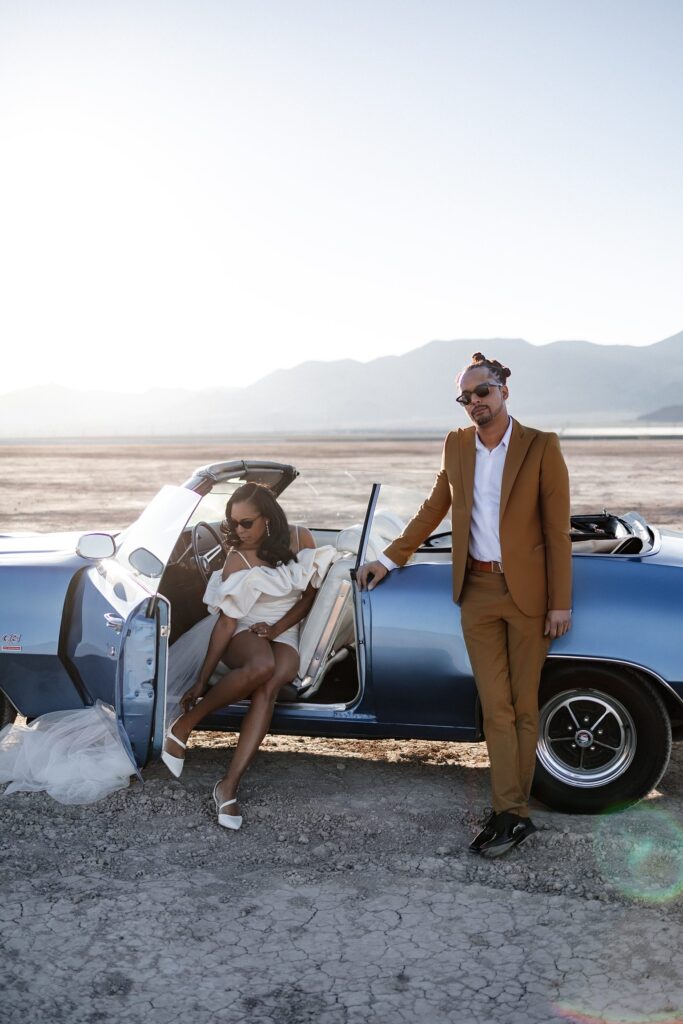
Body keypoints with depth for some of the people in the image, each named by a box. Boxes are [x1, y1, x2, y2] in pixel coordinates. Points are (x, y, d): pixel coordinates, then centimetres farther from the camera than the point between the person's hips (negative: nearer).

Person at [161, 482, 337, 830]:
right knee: (261, 665, -41)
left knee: (269, 686, -34)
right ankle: (183, 726, -25)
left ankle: (229, 784, -37)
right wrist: (202, 680, -19)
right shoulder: (237, 561, -11)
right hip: (244, 633, -2)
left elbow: (310, 594, 5)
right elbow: (226, 623, -14)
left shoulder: (300, 539, -4)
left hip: (284, 634, 2)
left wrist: (277, 628, -10)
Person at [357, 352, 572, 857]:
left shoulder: (541, 447, -6)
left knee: (524, 706, 6)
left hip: (527, 591, -3)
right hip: (477, 592, 4)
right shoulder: (457, 445, 6)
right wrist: (389, 560, 16)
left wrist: (561, 602, -8)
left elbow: (557, 528, -6)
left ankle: (511, 809, 15)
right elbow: (434, 509, 17)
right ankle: (513, 814, 8)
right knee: (495, 707, 3)